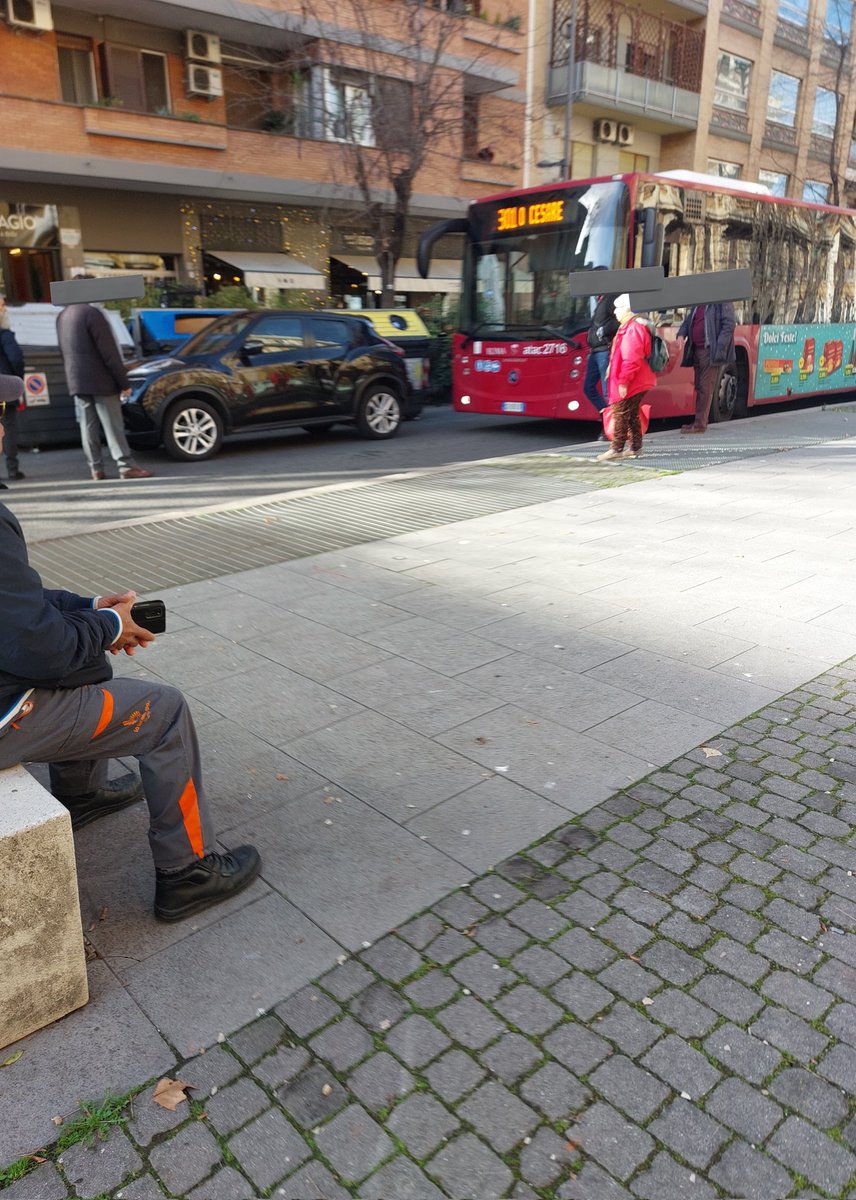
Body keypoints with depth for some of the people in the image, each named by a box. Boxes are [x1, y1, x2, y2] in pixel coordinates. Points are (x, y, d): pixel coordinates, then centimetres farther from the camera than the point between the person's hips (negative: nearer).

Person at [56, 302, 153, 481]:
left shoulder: (62, 317, 12)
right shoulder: (91, 312, -13)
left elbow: (63, 352, 17)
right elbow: (109, 351, -16)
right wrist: (124, 382, -13)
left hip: (76, 381, 7)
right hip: (100, 380, -7)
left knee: (88, 426, 8)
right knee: (113, 425, -5)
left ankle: (95, 468, 9)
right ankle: (126, 466, -6)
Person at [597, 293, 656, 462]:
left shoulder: (633, 328, -16)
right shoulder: (627, 327, 17)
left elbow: (631, 359, -23)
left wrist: (623, 381, -23)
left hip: (630, 384, -11)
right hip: (635, 383, 11)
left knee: (621, 414, -8)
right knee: (632, 414, 13)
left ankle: (616, 449, -6)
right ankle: (635, 448, 19)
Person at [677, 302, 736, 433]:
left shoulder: (722, 303, -6)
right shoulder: (697, 304, 17)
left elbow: (728, 325, -12)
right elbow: (688, 320, 21)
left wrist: (719, 348, -19)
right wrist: (681, 334, -1)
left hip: (710, 352, -8)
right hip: (697, 350, 8)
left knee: (705, 388, -7)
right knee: (698, 387, 10)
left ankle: (700, 424, -6)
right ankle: (699, 422, 17)